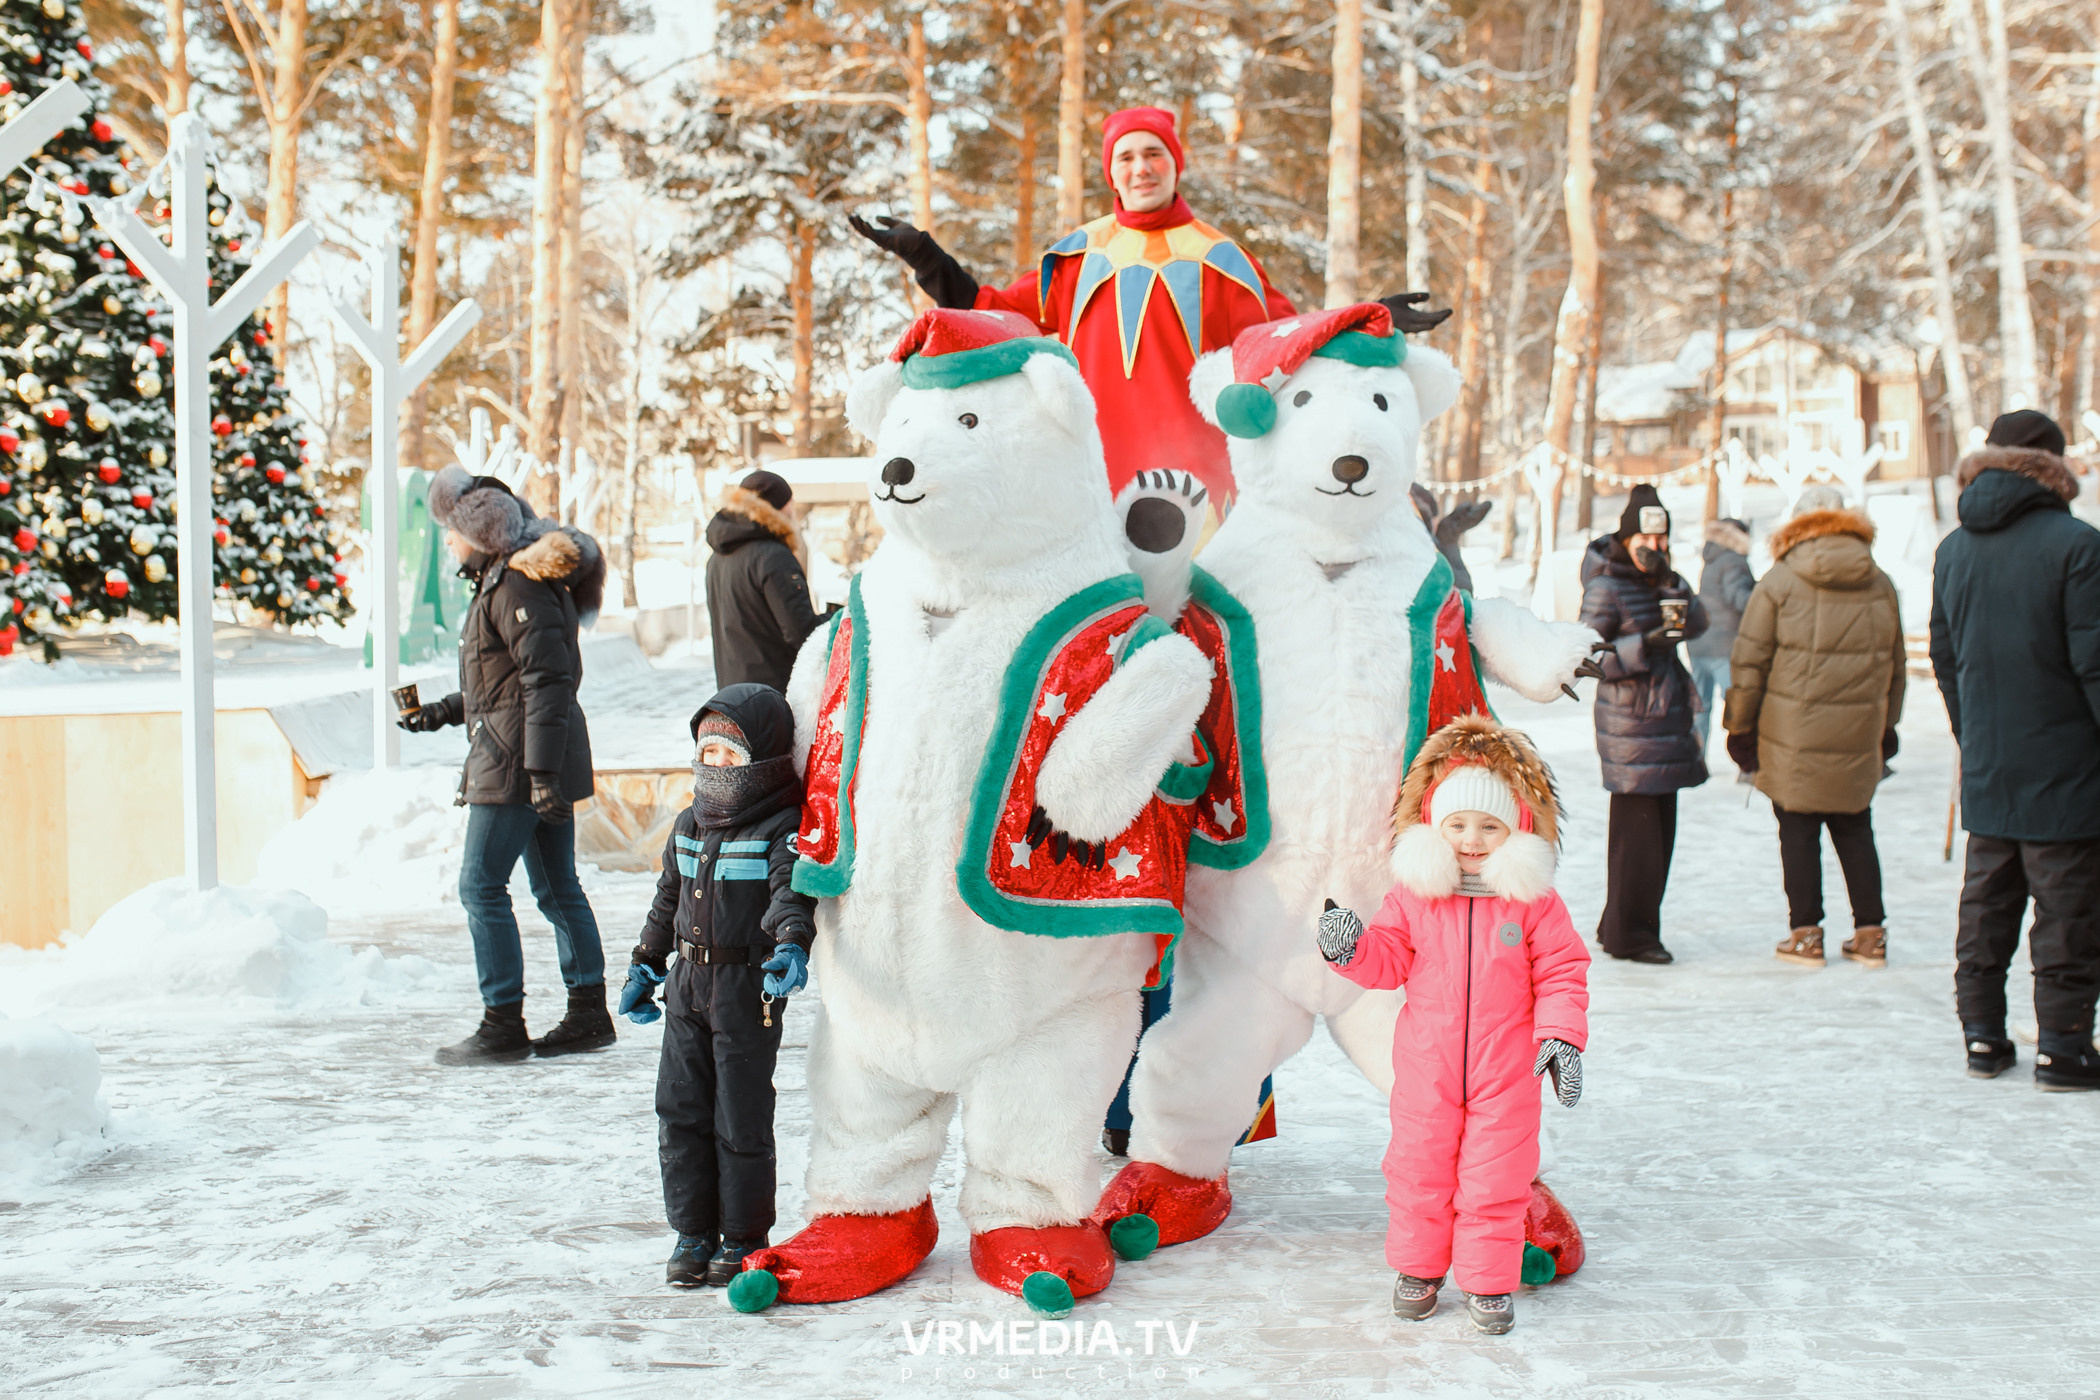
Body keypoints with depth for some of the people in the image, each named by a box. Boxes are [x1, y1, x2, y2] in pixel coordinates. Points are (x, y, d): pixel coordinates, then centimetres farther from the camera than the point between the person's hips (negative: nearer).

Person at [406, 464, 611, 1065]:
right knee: (556, 886, 12)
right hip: (544, 765, 10)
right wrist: (444, 712, 25)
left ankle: (503, 1026, -2)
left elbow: (546, 683, -22)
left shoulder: (518, 589, -16)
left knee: (481, 885, -6)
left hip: (518, 762, -10)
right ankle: (589, 1014, 18)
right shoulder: (500, 582, 16)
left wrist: (541, 773, -25)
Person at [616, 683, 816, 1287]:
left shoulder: (782, 828, -9)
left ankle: (743, 1237, 15)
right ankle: (693, 1232, 20)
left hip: (750, 992, -6)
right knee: (680, 1111, 8)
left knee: (742, 1121, 1)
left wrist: (791, 944, -43)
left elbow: (791, 891, -25)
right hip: (688, 987, 6)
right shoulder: (689, 825, 12)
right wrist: (645, 965, 24)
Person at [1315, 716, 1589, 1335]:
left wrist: (1561, 1036, -10)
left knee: (1495, 1175, 3)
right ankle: (1417, 1267, 28)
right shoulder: (1414, 899, -1)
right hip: (1426, 1068, 1)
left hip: (1505, 1071, -1)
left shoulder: (1535, 903, -4)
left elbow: (1561, 973, -1)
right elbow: (1388, 959, 2)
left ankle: (1490, 1281, 19)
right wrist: (1350, 950, -18)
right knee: (1419, 1168, 10)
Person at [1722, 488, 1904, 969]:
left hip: (1793, 736, -3)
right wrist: (1887, 725, 25)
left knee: (1799, 832, 5)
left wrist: (1740, 726, 2)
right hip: (1858, 736, 4)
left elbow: (1749, 662, -6)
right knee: (1855, 831, 14)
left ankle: (1805, 934, 9)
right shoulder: (1880, 585, 6)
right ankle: (1870, 933, 17)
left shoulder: (1779, 581, -6)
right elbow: (1894, 663, 14)